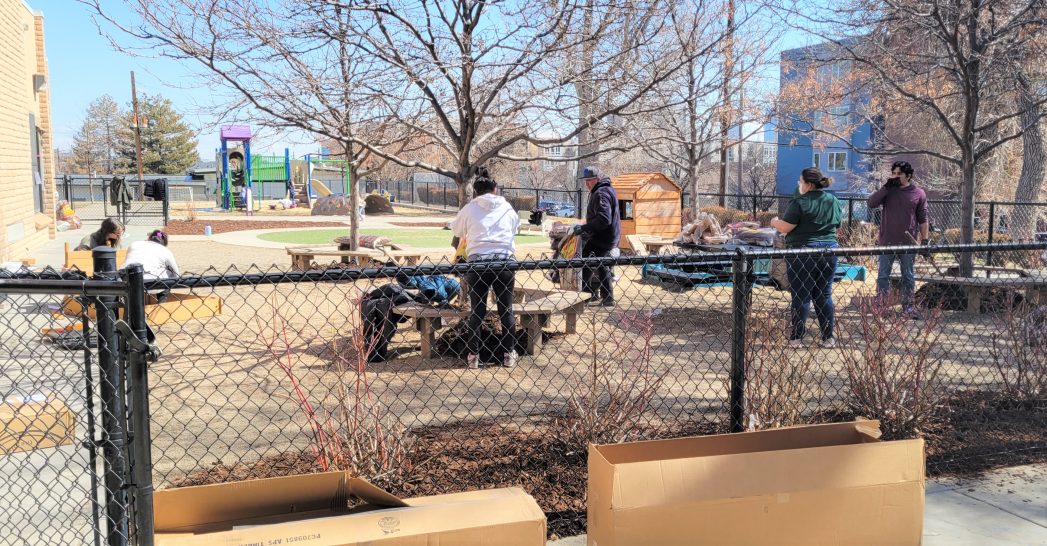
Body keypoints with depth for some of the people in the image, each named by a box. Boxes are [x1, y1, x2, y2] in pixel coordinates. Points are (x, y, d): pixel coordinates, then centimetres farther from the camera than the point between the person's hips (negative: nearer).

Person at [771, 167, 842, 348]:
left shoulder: (800, 202, -13)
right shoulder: (834, 201, 8)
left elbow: (785, 228, -14)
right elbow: (837, 225, 17)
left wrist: (775, 222, 6)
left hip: (803, 253, -6)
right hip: (829, 251, 6)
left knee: (801, 296, 0)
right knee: (824, 295, 11)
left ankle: (797, 338, 4)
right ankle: (828, 338, 14)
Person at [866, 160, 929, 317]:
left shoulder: (919, 194, 2)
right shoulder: (887, 190, 4)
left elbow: (923, 219, 4)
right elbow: (871, 204, -11)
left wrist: (925, 240, -2)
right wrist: (886, 187, -16)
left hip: (909, 243, 0)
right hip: (887, 242, 0)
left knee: (909, 277, 9)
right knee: (883, 276, 5)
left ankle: (909, 307, 17)